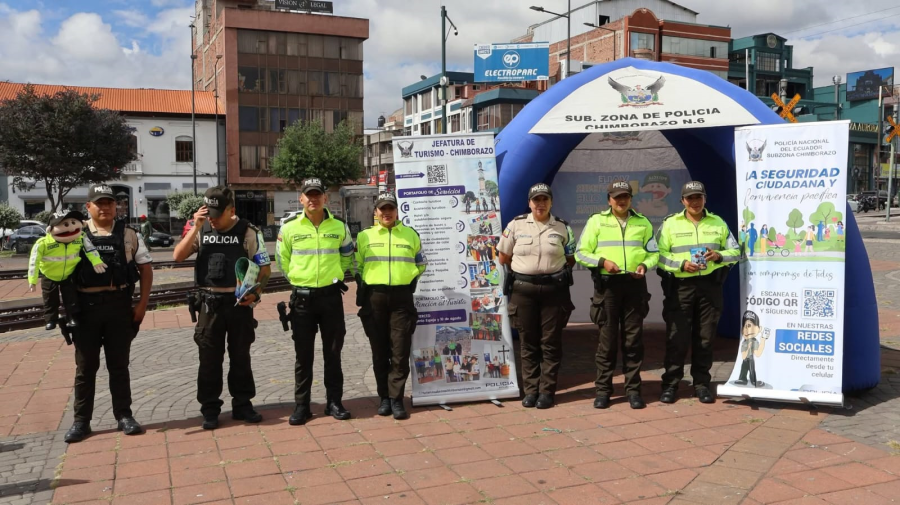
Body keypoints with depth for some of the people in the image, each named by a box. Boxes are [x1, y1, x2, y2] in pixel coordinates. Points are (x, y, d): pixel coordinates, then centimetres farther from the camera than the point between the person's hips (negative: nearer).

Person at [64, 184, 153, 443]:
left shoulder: (128, 235, 4)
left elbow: (145, 269, 6)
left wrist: (142, 303, -1)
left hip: (119, 305, 0)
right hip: (86, 306, 0)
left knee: (119, 364, 9)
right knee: (85, 366, 7)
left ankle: (124, 415, 18)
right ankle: (81, 420, 16)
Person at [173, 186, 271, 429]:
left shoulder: (248, 232, -4)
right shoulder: (201, 230, 3)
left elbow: (265, 268, -1)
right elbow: (178, 256, -6)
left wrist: (256, 292, -17)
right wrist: (196, 228, -12)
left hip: (239, 302, -2)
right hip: (209, 302, 2)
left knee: (240, 356, 9)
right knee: (209, 358, 7)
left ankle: (242, 404, 21)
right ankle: (210, 409, 17)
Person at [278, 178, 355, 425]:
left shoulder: (339, 227, 2)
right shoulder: (289, 228, -1)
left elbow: (347, 255, 17)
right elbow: (283, 260, 12)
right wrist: (299, 278, 10)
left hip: (331, 295, 1)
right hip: (302, 297, 0)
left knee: (333, 352, 6)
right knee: (303, 354, 5)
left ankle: (334, 402, 17)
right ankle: (302, 405, 14)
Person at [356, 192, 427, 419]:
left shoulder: (411, 234, 10)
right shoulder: (364, 236, 8)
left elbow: (420, 264, 19)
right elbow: (357, 266, 14)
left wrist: (411, 282, 10)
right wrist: (363, 290, 8)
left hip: (402, 297, 0)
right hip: (374, 298, 1)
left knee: (400, 351, -4)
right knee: (379, 351, 6)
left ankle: (396, 399, 3)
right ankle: (384, 397, 16)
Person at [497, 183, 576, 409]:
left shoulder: (562, 227, 5)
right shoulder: (516, 225, 1)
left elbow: (571, 259, 13)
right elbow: (504, 258, 9)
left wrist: (554, 270, 4)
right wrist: (524, 269, 9)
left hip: (554, 289, 0)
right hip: (523, 289, 0)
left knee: (551, 343, 2)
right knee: (528, 342, 5)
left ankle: (547, 391, 9)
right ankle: (531, 390, 13)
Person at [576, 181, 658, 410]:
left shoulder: (643, 223, 12)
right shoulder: (596, 221, 4)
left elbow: (654, 253, 15)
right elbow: (581, 252, 1)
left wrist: (644, 265, -6)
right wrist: (602, 261, -15)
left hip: (635, 285, 2)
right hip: (607, 284, -2)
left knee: (633, 339, 4)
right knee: (607, 338, 1)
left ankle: (633, 389, 13)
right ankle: (603, 389, 10)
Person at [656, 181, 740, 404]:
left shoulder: (718, 223, 11)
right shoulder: (670, 223, 3)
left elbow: (735, 252, 12)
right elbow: (658, 255, -3)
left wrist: (719, 256, -9)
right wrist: (681, 264, -18)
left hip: (709, 286, 2)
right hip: (680, 286, -2)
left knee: (704, 337, 7)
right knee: (677, 337, -2)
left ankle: (701, 384, 17)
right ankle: (670, 384, 7)